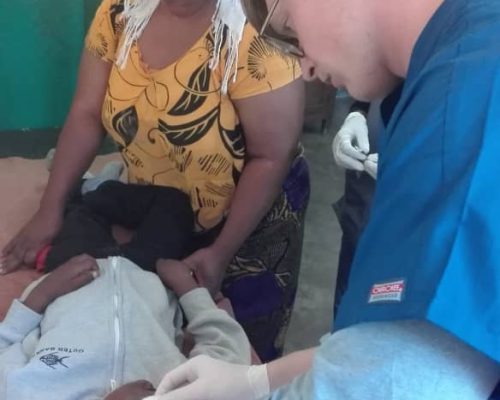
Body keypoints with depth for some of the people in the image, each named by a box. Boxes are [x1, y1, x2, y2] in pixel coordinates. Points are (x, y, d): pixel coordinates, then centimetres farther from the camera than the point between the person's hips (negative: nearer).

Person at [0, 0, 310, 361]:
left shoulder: (256, 33, -28)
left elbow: (271, 157, -24)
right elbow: (86, 114, -5)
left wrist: (221, 251, -22)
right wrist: (51, 207, -9)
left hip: (252, 217, -4)